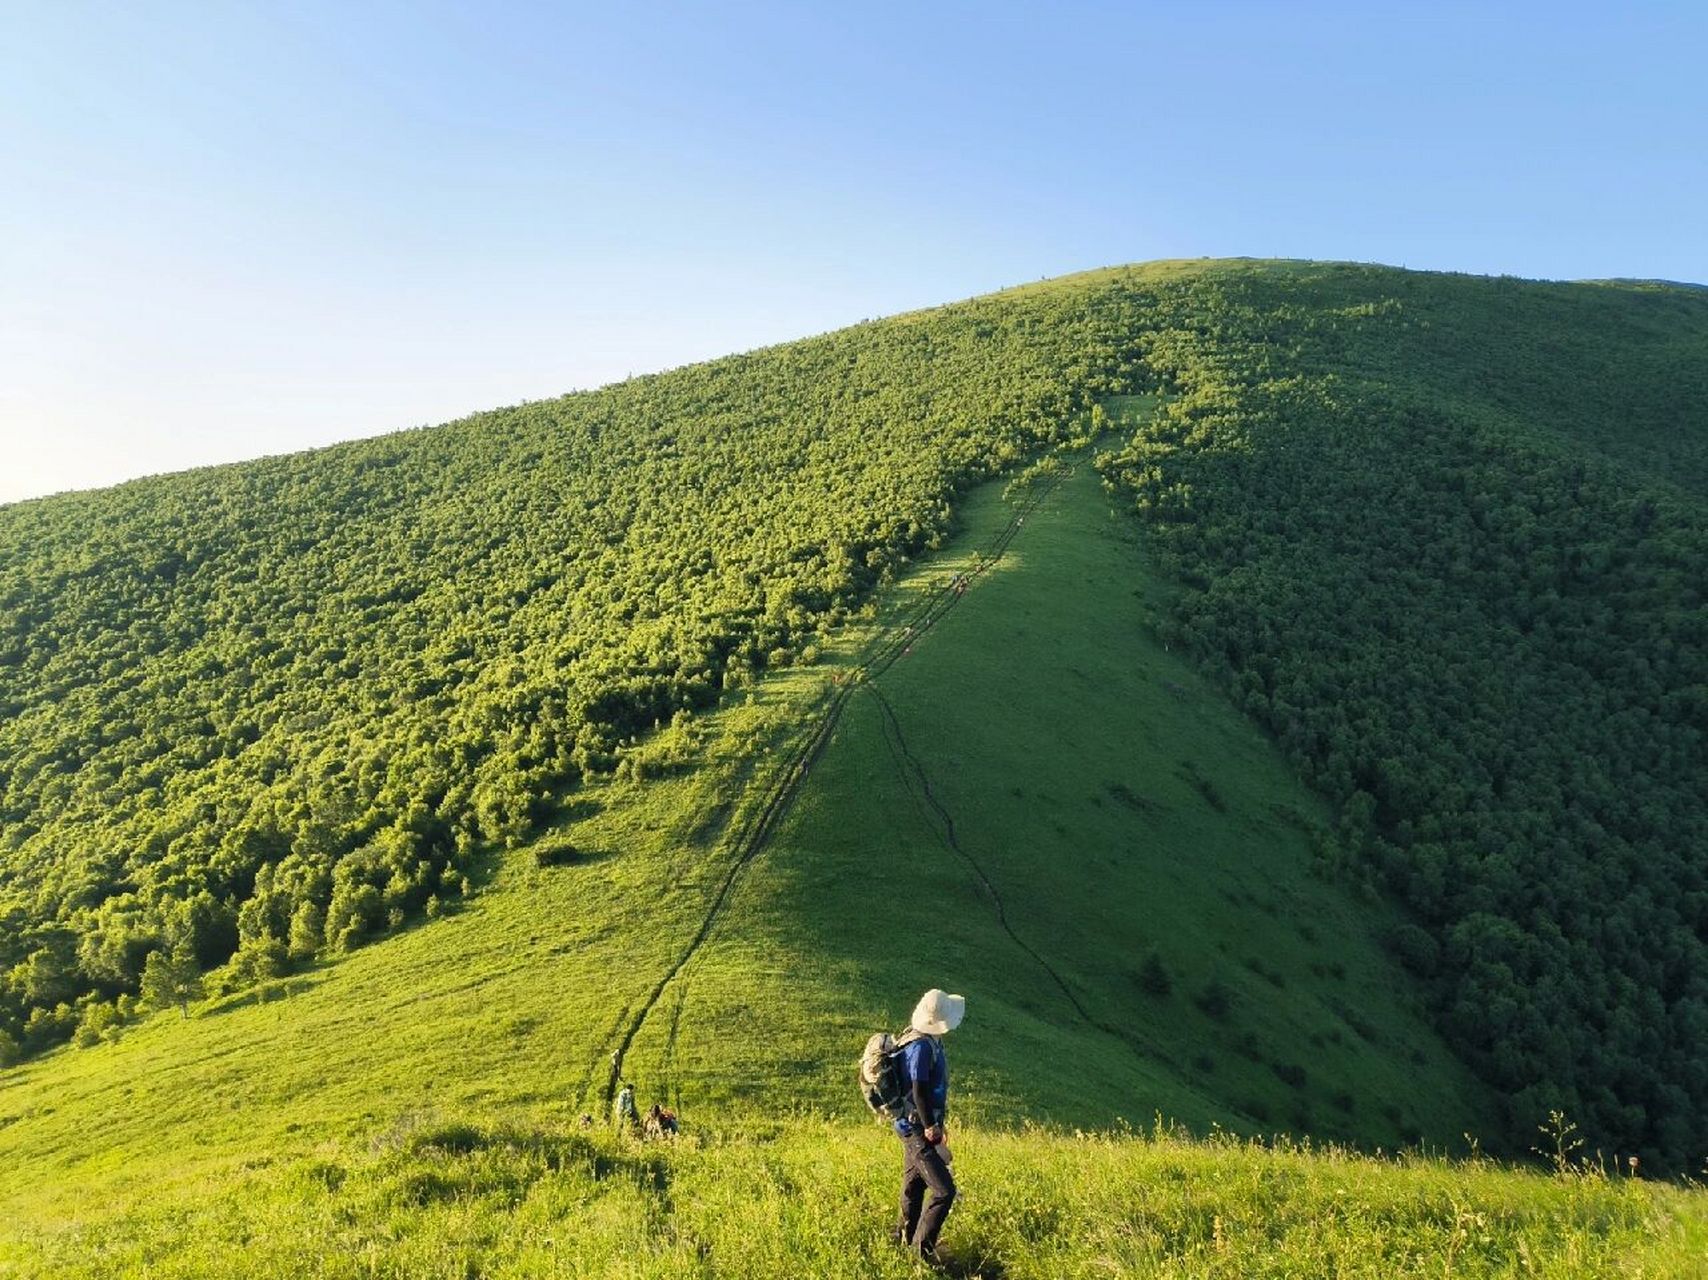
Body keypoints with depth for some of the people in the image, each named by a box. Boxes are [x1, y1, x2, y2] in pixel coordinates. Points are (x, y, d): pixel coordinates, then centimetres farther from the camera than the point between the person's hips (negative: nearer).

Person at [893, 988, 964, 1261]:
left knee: (914, 1188, 19)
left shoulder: (932, 1042, 10)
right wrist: (930, 1126, -20)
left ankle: (904, 1242, 30)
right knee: (943, 1190, -10)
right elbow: (919, 1090, -24)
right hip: (917, 1129, -10)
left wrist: (937, 1124, 24)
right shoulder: (921, 1046, -22)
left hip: (918, 1128, 10)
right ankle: (922, 1248, -1)